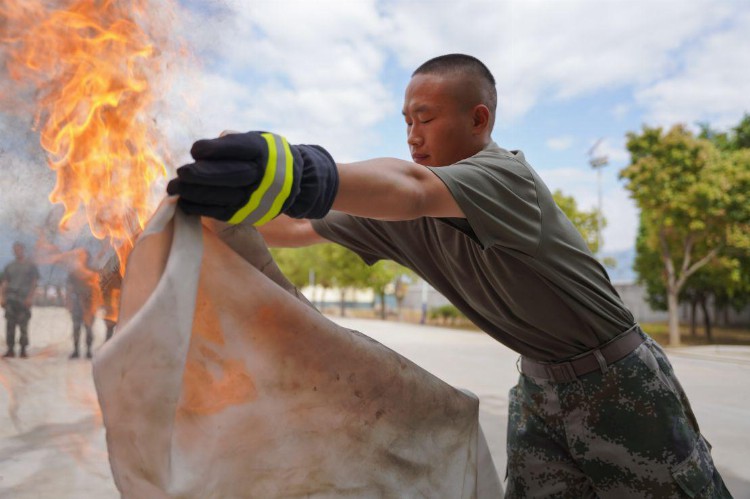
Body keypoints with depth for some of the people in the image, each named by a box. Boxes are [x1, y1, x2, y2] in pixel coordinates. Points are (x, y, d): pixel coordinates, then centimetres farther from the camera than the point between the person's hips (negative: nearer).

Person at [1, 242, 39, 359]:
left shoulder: (30, 266, 7)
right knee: (10, 325, -1)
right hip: (10, 299, 3)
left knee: (23, 325, -3)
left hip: (24, 299, -3)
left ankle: (23, 350, 2)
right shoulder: (9, 266, 16)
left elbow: (34, 283, 2)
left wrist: (30, 297, -9)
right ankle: (10, 349, 4)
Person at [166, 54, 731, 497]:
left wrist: (304, 175, -65)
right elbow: (301, 229, -6)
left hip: (616, 378, -5)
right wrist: (219, 204, -17)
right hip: (539, 381, 6)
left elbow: (414, 191, -49)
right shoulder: (404, 217, -5)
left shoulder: (505, 174, -27)